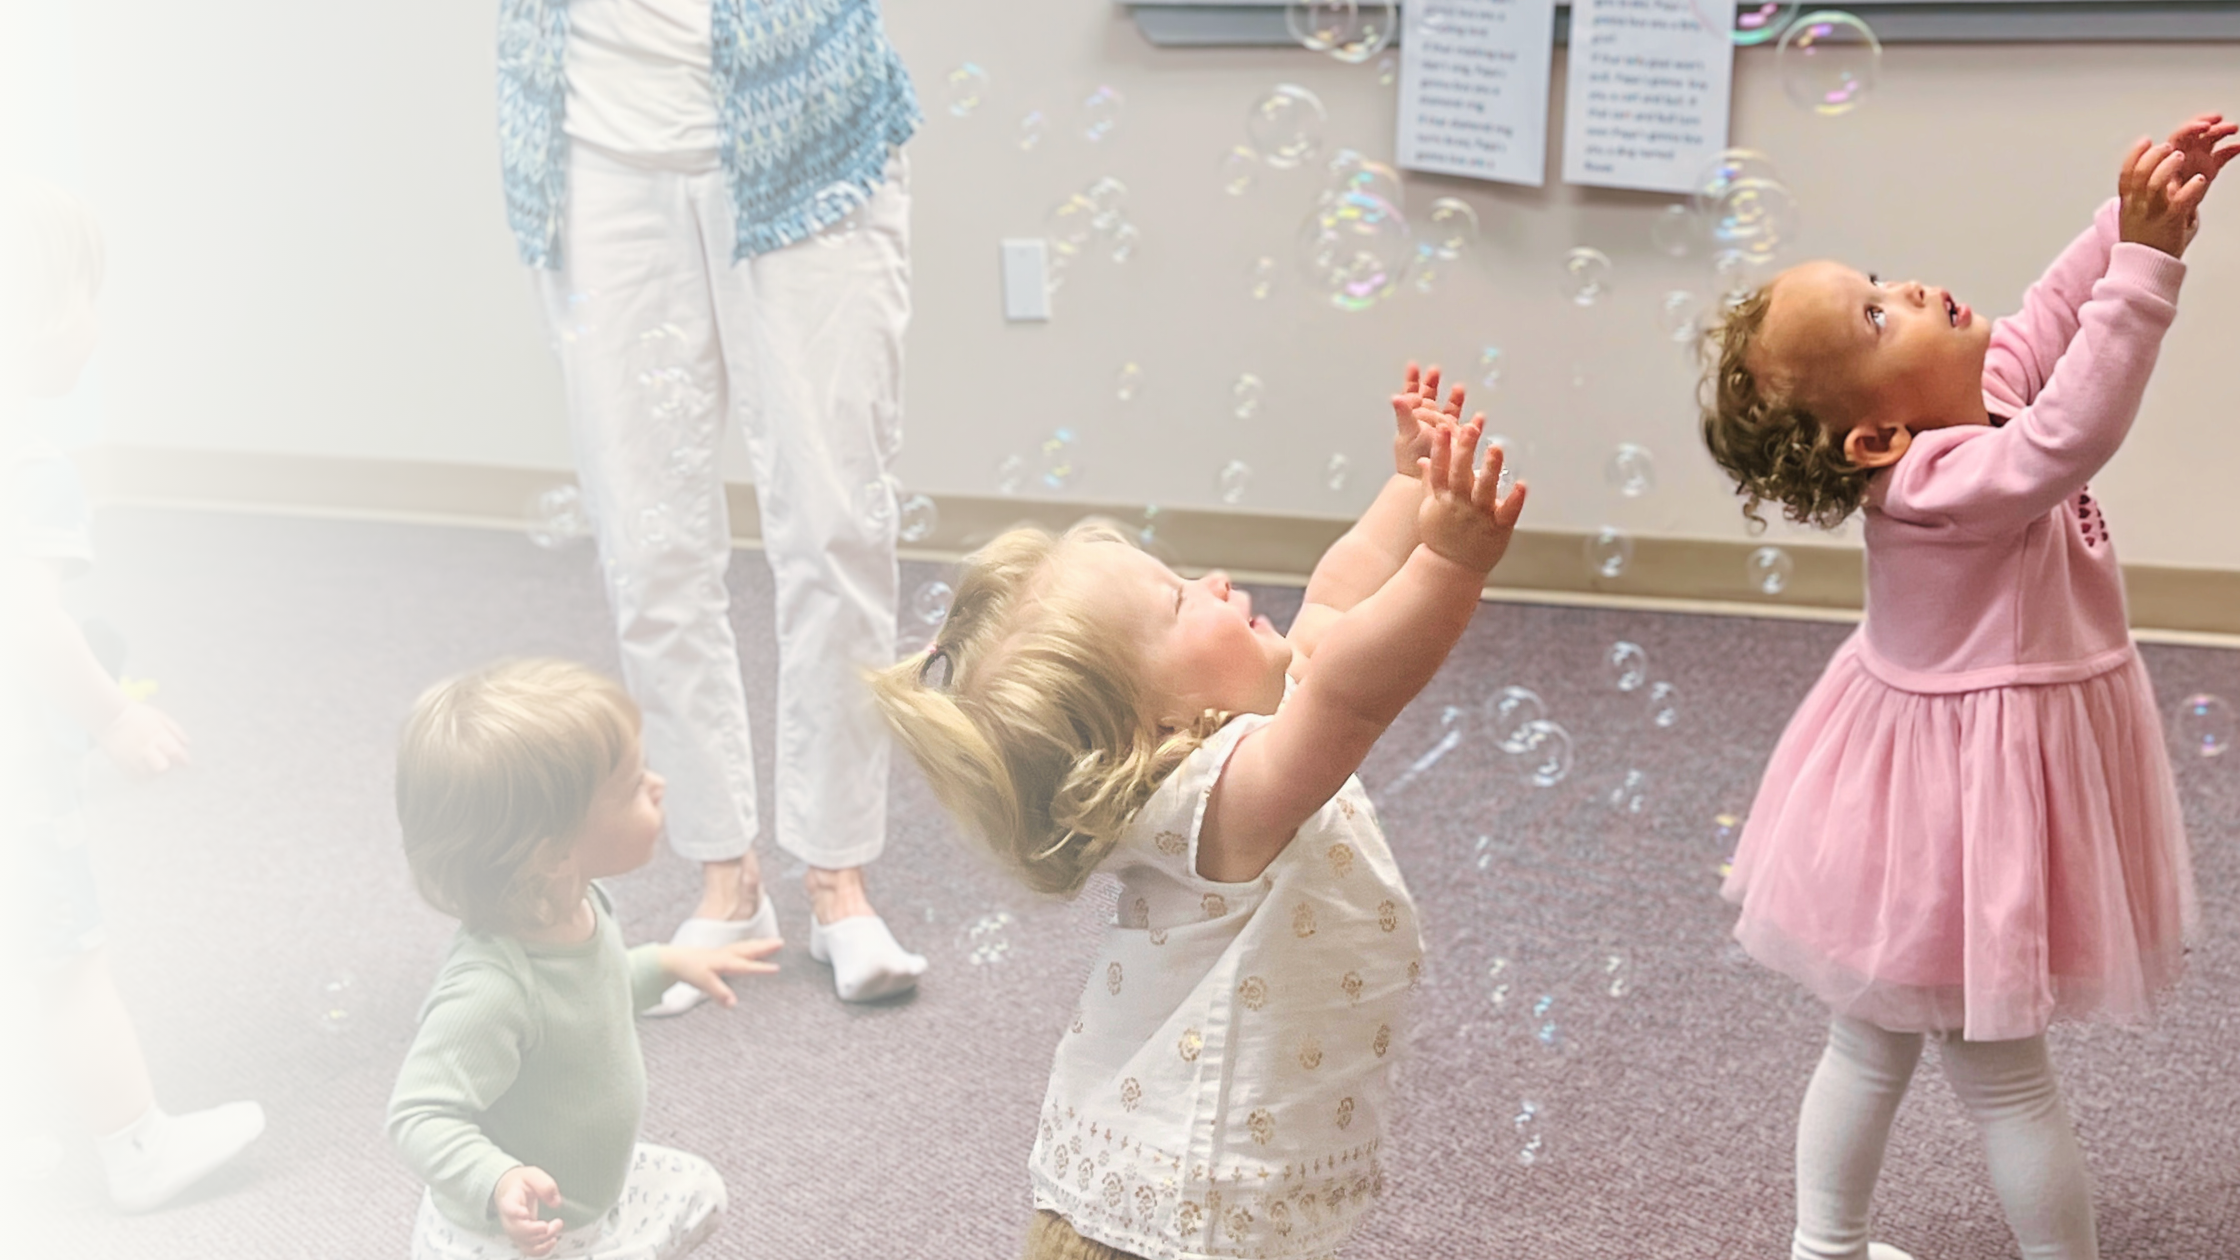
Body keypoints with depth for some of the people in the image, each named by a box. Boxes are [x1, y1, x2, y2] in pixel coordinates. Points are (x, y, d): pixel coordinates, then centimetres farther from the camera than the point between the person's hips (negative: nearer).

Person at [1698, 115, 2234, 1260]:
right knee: (2005, 1074, 10)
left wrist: (2145, 213, -7)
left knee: (1871, 1039, 21)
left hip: (1954, 762, 9)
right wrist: (2148, 259, -45)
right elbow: (2075, 428, -43)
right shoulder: (1944, 482, -30)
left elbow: (2055, 310, 4)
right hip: (1971, 789, -9)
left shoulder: (1970, 398, -5)